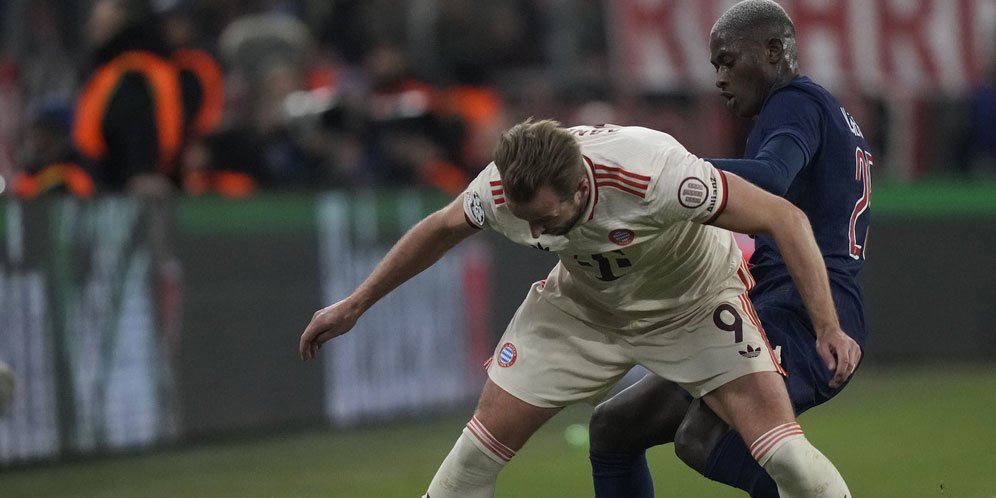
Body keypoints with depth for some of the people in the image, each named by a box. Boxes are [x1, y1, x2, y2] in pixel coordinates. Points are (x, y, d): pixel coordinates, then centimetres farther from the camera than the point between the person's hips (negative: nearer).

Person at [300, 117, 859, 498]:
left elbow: (785, 218, -33)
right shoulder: (502, 188, -26)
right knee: (486, 439, -5)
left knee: (782, 450, -18)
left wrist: (829, 327, -36)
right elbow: (441, 229, -1)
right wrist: (354, 305, 6)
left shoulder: (655, 173, -41)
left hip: (695, 303, -4)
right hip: (582, 304, 4)